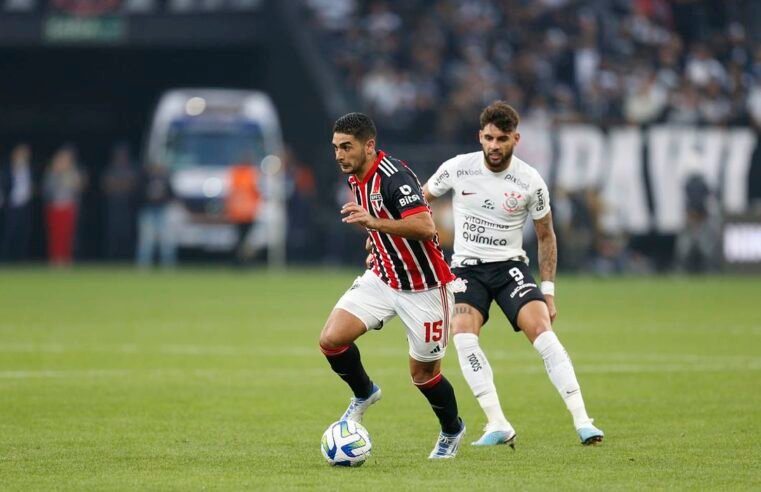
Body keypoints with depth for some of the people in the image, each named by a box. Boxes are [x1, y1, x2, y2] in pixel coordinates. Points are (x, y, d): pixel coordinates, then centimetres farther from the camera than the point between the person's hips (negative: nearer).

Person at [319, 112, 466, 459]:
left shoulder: (394, 177, -24)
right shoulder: (355, 179, 4)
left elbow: (425, 226, -37)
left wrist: (374, 223, -43)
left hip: (424, 287, -7)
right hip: (383, 278, 7)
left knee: (423, 372, 5)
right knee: (331, 339, -12)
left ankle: (452, 430, 33)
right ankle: (364, 394, 16)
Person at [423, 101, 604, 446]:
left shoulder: (531, 182, -6)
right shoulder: (457, 169, -6)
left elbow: (546, 236, 6)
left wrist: (548, 291, 3)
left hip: (510, 266, -1)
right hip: (467, 266, 1)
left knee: (541, 329, -23)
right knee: (463, 331, -26)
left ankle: (582, 421, -21)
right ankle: (498, 425, -23)